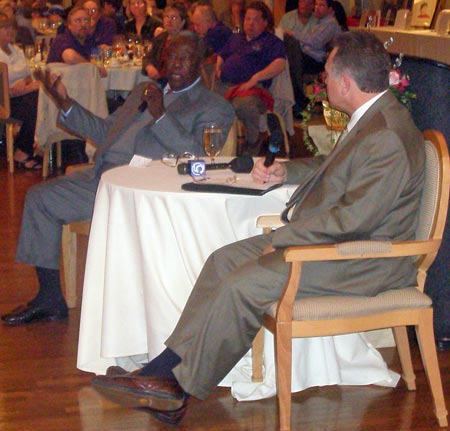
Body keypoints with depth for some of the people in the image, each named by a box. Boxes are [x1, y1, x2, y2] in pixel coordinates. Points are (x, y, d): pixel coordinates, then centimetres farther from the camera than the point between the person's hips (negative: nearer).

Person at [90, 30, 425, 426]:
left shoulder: (387, 138, -23)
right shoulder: (371, 118, 10)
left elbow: (353, 218, -26)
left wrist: (283, 239, -18)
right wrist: (287, 170, 13)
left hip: (364, 259, -11)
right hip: (336, 236, 11)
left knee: (243, 286, -19)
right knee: (224, 260, 1)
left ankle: (180, 387, -4)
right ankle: (167, 371, -2)